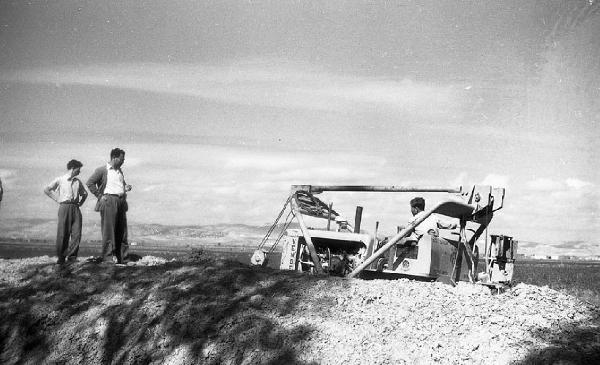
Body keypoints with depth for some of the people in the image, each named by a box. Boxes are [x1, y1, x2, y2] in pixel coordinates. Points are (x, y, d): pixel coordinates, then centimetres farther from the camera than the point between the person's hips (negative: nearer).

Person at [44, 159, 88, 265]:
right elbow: (46, 189, 4)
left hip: (75, 208, 4)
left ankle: (71, 255, 4)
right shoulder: (60, 180, 2)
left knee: (77, 234, -5)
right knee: (63, 234, -3)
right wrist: (57, 199, 0)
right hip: (64, 207, -4)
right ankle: (61, 257, 6)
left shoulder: (77, 182, 15)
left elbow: (85, 193, 30)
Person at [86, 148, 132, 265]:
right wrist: (100, 196, -10)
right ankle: (107, 256, -4)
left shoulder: (119, 171, 19)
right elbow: (90, 182, -8)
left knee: (122, 231, 8)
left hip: (121, 201, 7)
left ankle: (121, 257, 14)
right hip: (109, 201, -7)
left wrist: (126, 187, 9)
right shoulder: (102, 170, -4)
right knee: (108, 230, -7)